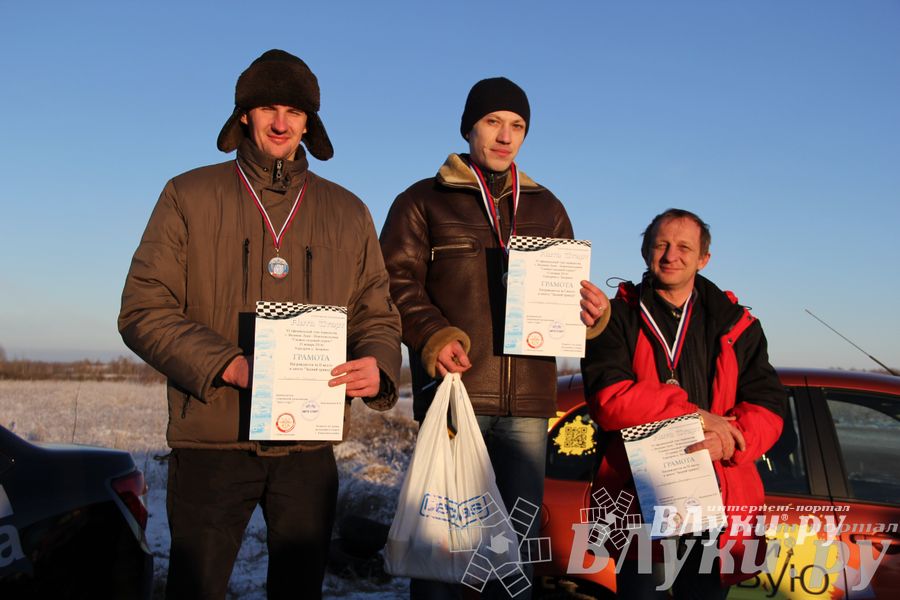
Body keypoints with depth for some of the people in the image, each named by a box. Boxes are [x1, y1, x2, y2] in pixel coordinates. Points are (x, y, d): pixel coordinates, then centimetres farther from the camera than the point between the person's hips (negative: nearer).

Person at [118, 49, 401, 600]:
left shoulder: (347, 212, 12)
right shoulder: (191, 196, 4)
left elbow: (378, 314, 13)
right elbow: (143, 310, -3)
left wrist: (378, 364, -11)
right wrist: (230, 366, -18)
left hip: (310, 449, 3)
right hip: (212, 442, -2)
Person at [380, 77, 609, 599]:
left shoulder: (545, 208, 20)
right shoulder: (424, 201, 8)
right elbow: (397, 282, -1)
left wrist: (591, 310, -3)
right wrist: (433, 336, -18)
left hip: (528, 401, 4)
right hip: (453, 391, -3)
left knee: (521, 534, 9)